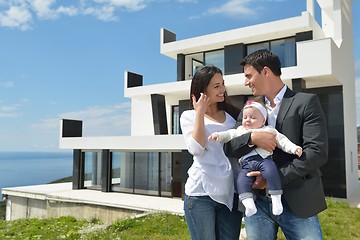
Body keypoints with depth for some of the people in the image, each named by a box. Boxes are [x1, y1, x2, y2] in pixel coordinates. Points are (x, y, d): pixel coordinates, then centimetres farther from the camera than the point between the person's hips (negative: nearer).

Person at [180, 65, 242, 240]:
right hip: (201, 193, -3)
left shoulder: (232, 115, 13)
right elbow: (196, 149, -12)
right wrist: (200, 113, -9)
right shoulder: (189, 116, 3)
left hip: (230, 193, 4)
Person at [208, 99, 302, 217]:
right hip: (246, 164, 3)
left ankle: (276, 199, -22)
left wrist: (294, 148, 1)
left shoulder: (269, 130, 19)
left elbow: (282, 141, 14)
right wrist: (218, 135, 2)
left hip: (264, 158, -3)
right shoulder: (240, 131, 28)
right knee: (241, 179, -22)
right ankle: (248, 203, -25)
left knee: (270, 172, -31)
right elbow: (228, 135, 20)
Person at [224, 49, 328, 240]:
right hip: (257, 201, 4)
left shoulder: (306, 102, -3)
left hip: (297, 202, -3)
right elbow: (228, 148, 5)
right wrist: (252, 138, -15)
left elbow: (317, 152, -11)